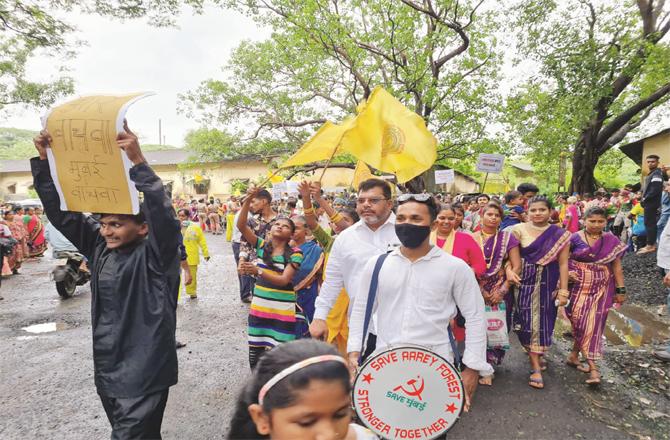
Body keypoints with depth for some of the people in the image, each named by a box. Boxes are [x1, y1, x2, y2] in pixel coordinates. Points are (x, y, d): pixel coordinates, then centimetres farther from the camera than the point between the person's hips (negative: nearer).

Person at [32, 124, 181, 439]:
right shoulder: (99, 245, 4)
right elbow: (60, 211, 7)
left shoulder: (154, 254, -15)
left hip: (143, 372, -7)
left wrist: (138, 161, -40)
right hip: (107, 368, 7)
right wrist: (44, 160, -2)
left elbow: (163, 216, -34)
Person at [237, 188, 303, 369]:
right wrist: (248, 200, -22)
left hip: (283, 312, -4)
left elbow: (284, 280, -19)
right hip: (259, 308, 4)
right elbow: (241, 226, -9)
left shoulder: (295, 254, -9)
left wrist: (258, 271, -32)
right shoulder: (262, 245, 2)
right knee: (255, 355, 13)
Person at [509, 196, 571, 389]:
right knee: (529, 322, 0)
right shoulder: (519, 230, -3)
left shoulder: (560, 235, 1)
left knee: (543, 321, 9)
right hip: (525, 282, -1)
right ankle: (536, 367, 9)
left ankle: (536, 353, 35)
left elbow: (563, 264, 0)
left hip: (548, 285, 1)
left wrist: (563, 291, -3)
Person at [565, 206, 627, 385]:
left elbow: (617, 267, 6)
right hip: (579, 286, -2)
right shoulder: (575, 238, -4)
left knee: (592, 324, 2)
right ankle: (593, 367, 3)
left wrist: (620, 290, 4)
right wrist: (567, 273, -17)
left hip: (601, 288, 2)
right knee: (583, 323, -3)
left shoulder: (611, 240, 3)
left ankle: (574, 355, 20)